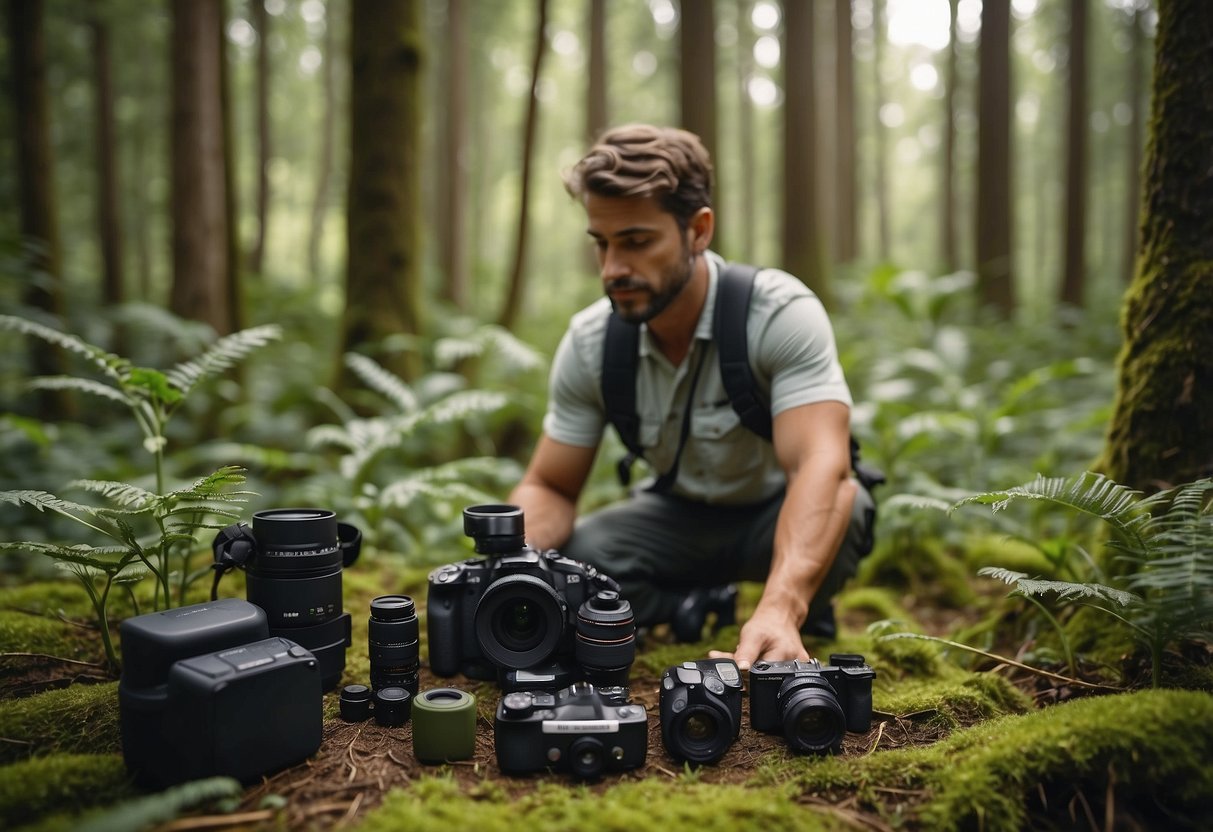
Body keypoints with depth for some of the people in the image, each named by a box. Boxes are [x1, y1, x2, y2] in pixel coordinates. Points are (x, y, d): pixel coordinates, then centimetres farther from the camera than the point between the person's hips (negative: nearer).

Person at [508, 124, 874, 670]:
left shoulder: (781, 313, -30)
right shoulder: (589, 342, -17)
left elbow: (823, 466, -43)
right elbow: (549, 488, -11)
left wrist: (781, 609, -60)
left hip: (777, 511, -2)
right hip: (682, 514, 3)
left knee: (845, 512, -38)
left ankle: (806, 619, -2)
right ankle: (694, 610, 5)